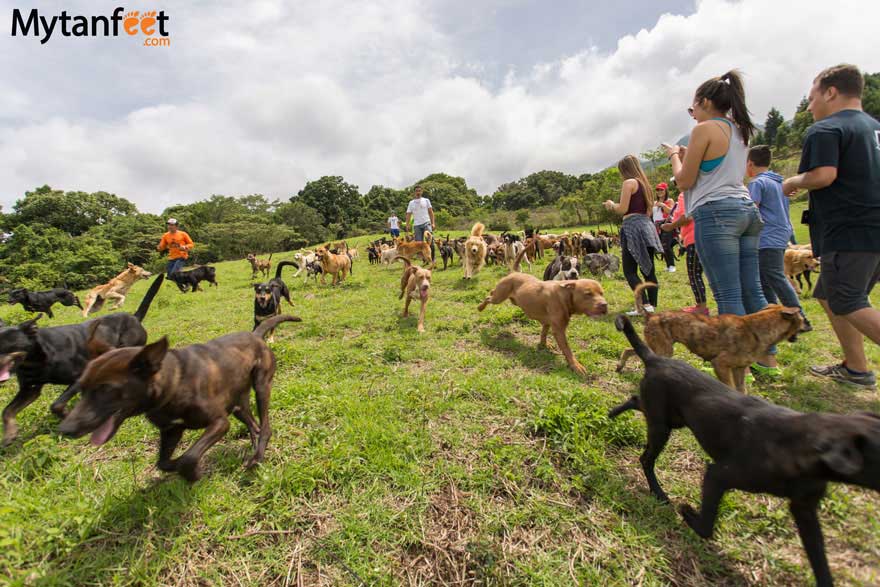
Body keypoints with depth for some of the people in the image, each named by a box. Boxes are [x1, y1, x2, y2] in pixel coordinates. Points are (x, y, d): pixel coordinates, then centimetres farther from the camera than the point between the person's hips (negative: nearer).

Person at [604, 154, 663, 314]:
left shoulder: (629, 182, -6)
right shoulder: (645, 183, 20)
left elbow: (622, 209, -12)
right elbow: (648, 210, 22)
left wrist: (611, 205, 8)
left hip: (633, 227, -9)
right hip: (647, 226, 9)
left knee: (630, 271, -7)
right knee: (648, 270, 7)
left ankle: (646, 305, -15)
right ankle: (652, 306, 9)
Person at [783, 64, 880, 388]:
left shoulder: (825, 130, -10)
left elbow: (823, 175, -23)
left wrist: (792, 182, -4)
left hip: (849, 233, -10)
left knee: (848, 305, -6)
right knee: (829, 296, 17)